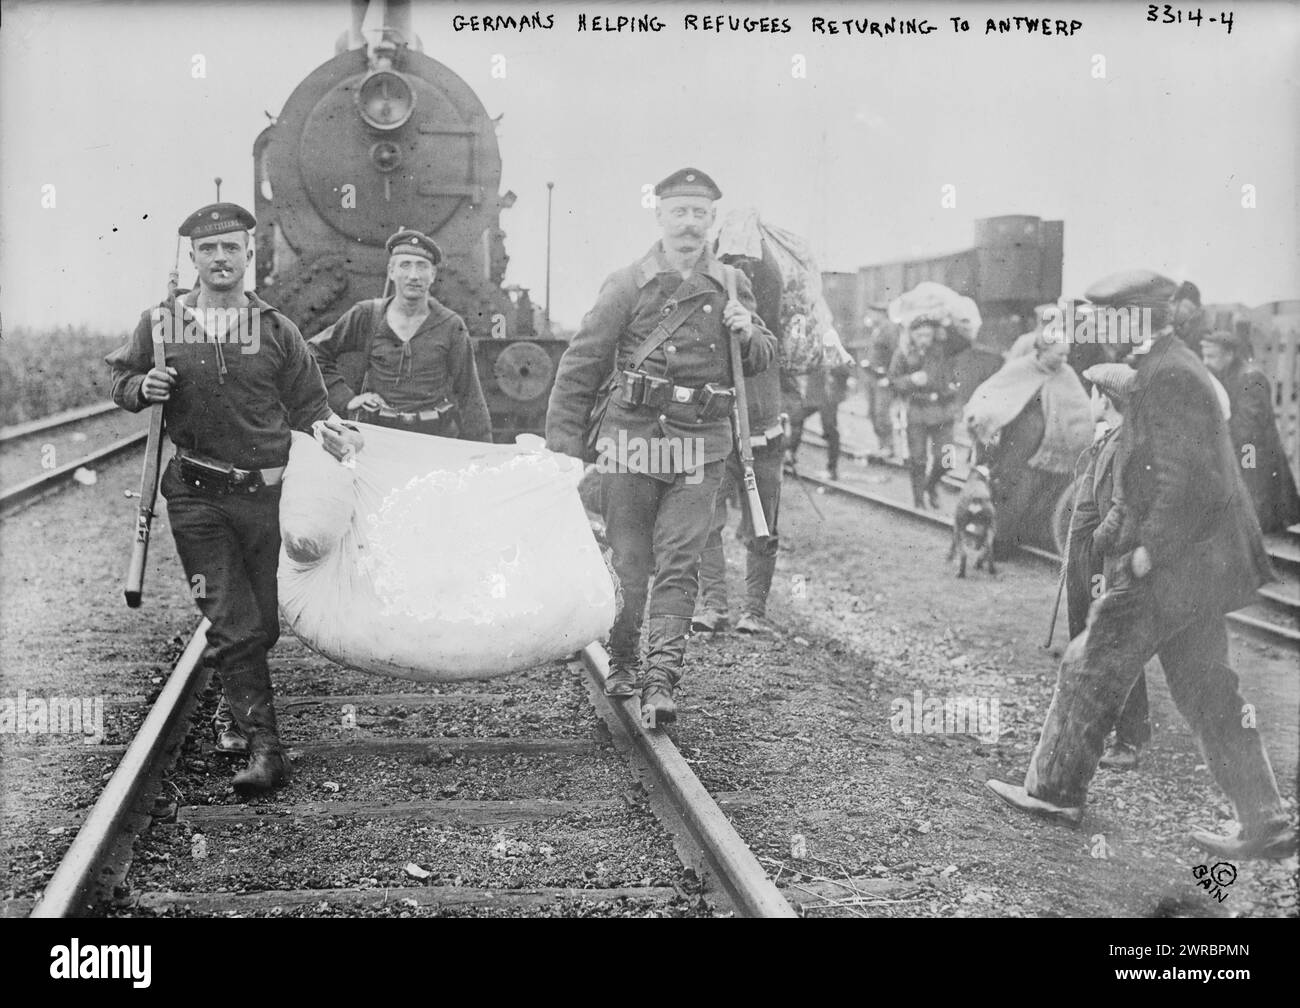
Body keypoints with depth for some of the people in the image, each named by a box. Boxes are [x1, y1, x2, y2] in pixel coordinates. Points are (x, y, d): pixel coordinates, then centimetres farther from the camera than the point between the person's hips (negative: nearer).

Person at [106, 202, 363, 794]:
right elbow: (121, 381, 16)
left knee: (263, 622, 8)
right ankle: (263, 746, -4)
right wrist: (143, 388, -7)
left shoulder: (276, 331, 4)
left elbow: (309, 406, 10)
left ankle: (235, 711, 36)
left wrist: (334, 436, -11)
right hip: (196, 495, -1)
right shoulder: (160, 323, 4)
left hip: (265, 494, 1)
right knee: (231, 622, -7)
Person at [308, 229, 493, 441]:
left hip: (435, 436, 1)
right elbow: (315, 351, 17)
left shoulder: (451, 326, 6)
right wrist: (346, 399, 7)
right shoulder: (366, 316, 6)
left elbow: (469, 396, 8)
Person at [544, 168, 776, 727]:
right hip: (632, 435, -2)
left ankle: (661, 680, -7)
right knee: (629, 561, 4)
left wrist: (749, 334, -2)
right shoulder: (628, 283, 1)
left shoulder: (732, 286, 12)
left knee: (679, 564, -6)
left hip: (700, 445, 2)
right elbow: (580, 364, 2)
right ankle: (621, 660, 25)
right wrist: (563, 444, -2)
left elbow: (762, 360, 22)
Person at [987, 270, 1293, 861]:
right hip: (1201, 563, 10)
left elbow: (1189, 480, -24)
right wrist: (1127, 536, 21)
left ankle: (1055, 790, 18)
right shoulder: (1170, 368, 15)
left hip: (1176, 566, -10)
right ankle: (1265, 826, 15)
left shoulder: (1168, 376, -17)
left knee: (1093, 667, 4)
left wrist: (1148, 550, -19)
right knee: (1206, 690, 13)